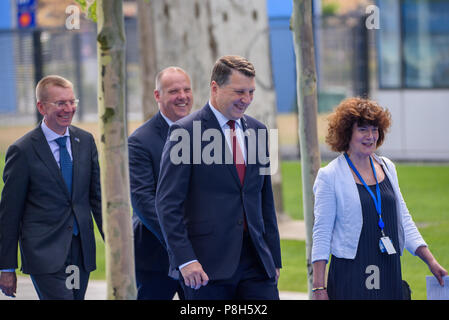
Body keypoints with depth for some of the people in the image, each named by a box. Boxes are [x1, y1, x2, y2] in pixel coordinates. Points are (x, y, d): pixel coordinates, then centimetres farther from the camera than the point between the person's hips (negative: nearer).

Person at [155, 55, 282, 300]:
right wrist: (184, 259, -16)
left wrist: (274, 258, 15)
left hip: (256, 260, 5)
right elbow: (167, 203, -9)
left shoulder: (256, 131, 14)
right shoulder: (185, 132, -5)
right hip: (207, 265, -5)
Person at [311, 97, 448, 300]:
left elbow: (403, 219, 18)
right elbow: (321, 233, -5)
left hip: (389, 276, 5)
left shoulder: (387, 167, 12)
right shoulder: (330, 176, -5)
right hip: (350, 278, -5)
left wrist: (431, 261, 12)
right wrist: (319, 288, -9)